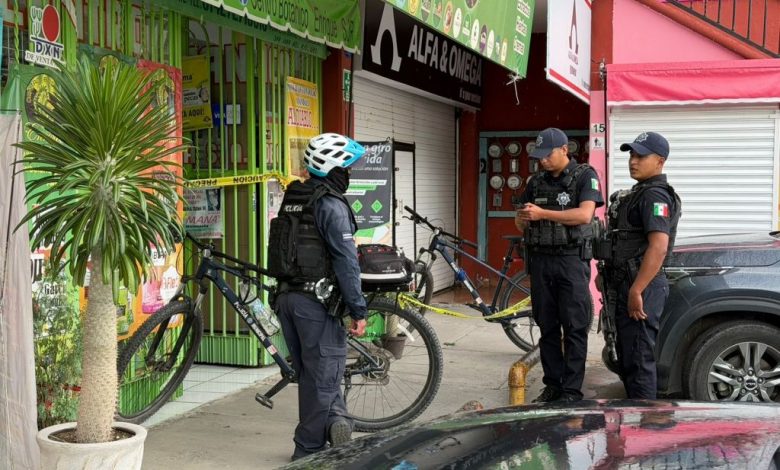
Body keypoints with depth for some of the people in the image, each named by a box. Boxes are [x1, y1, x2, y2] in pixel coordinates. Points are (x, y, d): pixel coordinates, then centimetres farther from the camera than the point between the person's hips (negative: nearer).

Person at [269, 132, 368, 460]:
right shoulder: (331, 205, -14)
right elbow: (346, 261, -18)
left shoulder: (292, 198, 11)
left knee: (311, 372, 17)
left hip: (287, 296, 8)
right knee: (322, 375, 2)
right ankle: (308, 449, 10)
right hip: (317, 300, -8)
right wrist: (358, 311, -15)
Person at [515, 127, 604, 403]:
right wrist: (522, 219, -8)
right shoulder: (536, 182, 14)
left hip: (571, 259, -5)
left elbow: (585, 214, -16)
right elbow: (520, 223, 16)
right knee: (547, 327, 8)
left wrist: (542, 213, -20)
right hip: (540, 259, 5)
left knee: (574, 328, -4)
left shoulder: (585, 176, -2)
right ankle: (553, 385, 15)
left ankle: (572, 390, 0)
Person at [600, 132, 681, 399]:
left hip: (640, 287, -11)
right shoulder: (639, 193, 19)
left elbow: (658, 247, -26)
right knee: (627, 359, 18)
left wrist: (636, 291, -27)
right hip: (625, 286, 11)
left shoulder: (655, 196, -14)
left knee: (638, 361, -7)